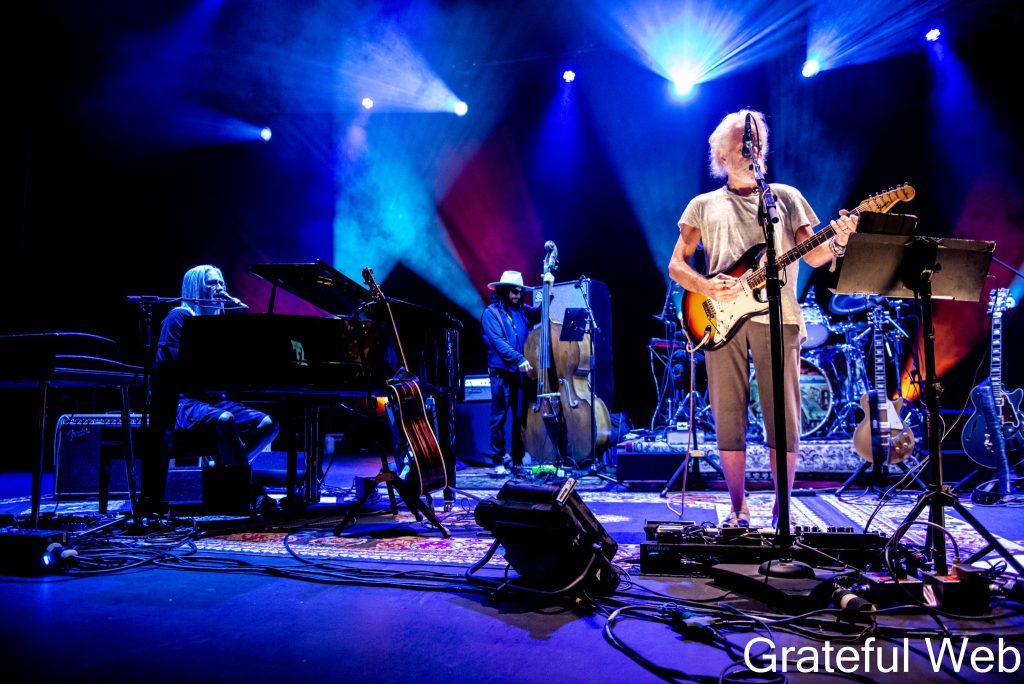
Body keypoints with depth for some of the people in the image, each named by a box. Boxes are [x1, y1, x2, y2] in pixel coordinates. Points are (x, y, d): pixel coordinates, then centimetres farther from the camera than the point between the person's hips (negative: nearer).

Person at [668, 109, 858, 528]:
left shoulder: (785, 196, 18)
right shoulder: (704, 206, 17)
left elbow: (813, 255, 10)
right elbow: (676, 265, 10)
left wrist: (837, 243, -12)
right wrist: (706, 287, -9)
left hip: (776, 316, 0)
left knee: (784, 417, -2)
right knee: (728, 418, 1)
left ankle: (781, 509, 10)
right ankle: (738, 508, 12)